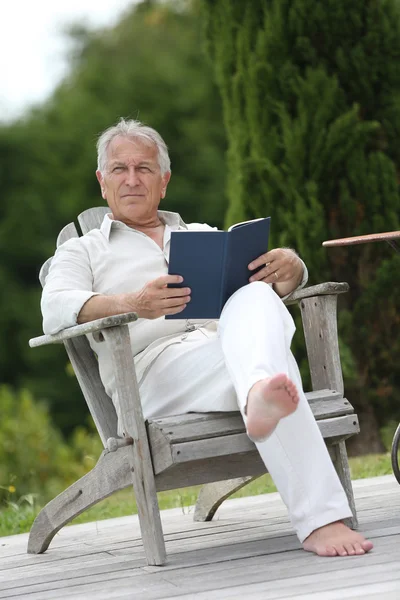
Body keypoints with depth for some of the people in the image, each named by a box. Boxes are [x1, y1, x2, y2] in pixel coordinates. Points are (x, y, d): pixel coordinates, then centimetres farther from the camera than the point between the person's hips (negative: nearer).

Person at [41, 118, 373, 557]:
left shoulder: (204, 236, 37)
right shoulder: (82, 252, 24)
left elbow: (268, 281, 26)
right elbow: (55, 310, 0)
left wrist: (289, 267, -4)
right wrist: (131, 304, -23)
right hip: (154, 367, -3)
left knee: (255, 300, -35)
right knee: (270, 360, -37)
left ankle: (261, 397, -70)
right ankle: (319, 518, -58)